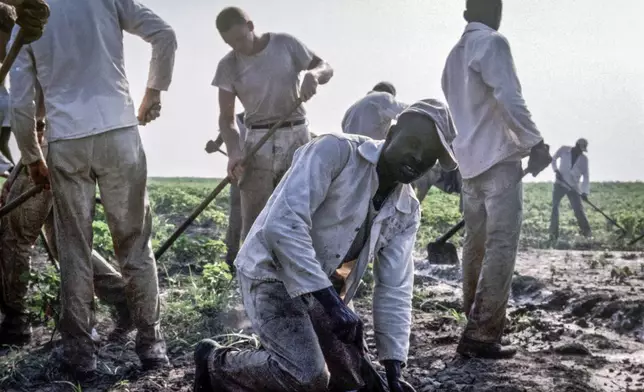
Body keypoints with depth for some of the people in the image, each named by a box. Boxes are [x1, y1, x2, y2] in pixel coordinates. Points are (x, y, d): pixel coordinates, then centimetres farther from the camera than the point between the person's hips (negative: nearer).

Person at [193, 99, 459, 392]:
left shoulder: (406, 213, 1)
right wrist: (331, 301, -34)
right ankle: (217, 364, 2)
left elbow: (394, 291, 0)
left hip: (323, 289, 8)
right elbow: (282, 224, -30)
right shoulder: (335, 152, -19)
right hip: (272, 274, -8)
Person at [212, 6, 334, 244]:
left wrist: (314, 74, -20)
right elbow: (226, 118, 1)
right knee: (254, 222, -7)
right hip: (258, 142, 0)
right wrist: (233, 152, -18)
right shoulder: (228, 66, 1)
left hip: (296, 137, 0)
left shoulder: (285, 44, -1)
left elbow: (326, 68, 5)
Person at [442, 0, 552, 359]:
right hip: (499, 159, -8)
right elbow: (508, 98, -20)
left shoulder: (455, 55, 17)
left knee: (477, 245, 13)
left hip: (471, 160, 9)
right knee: (500, 247, -8)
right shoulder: (493, 43, -9)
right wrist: (535, 143, -15)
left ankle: (474, 325, 18)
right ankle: (482, 335, -11)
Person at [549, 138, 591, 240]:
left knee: (578, 209, -6)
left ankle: (587, 231, 3)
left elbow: (586, 176, -3)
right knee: (555, 207, -5)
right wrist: (556, 170, -9)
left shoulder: (584, 159, -2)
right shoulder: (564, 150, -5)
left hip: (573, 187, 1)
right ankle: (553, 233, -1)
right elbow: (553, 159, 9)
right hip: (560, 184, -1)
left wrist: (585, 191, -14)